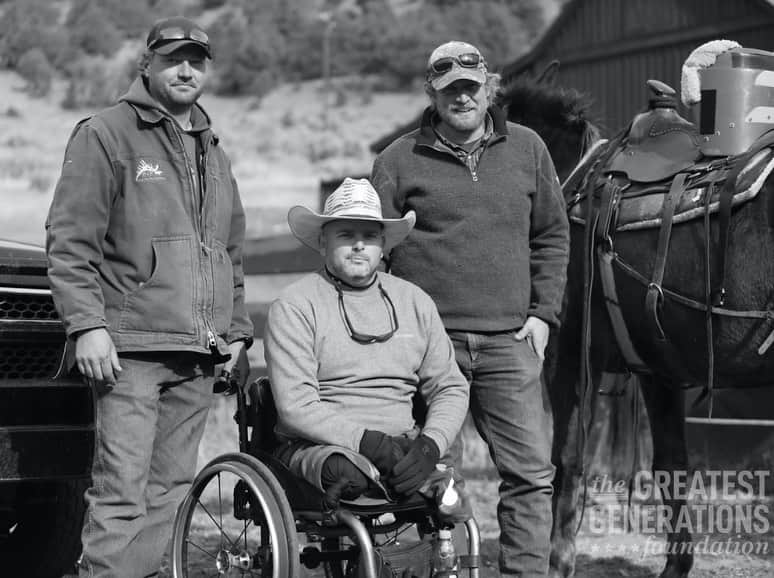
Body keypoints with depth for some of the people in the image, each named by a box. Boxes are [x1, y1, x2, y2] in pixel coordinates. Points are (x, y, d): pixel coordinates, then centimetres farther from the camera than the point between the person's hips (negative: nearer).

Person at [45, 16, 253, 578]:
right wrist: (87, 324, -15)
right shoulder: (106, 135, 0)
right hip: (132, 348, -7)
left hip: (199, 356, 7)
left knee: (172, 490, 7)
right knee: (122, 493, -11)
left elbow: (232, 252, 29)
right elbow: (69, 241, -6)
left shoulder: (213, 151, 22)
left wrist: (237, 329, 20)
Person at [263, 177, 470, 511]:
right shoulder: (294, 306, 0)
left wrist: (429, 445, -6)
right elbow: (295, 406, -9)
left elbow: (450, 388, 15)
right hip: (317, 445, -4)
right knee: (350, 473, -38)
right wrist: (368, 442, -19)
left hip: (401, 446, 4)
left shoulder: (415, 302, 16)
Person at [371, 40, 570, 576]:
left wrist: (543, 313, 5)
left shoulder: (527, 150, 11)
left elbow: (553, 236, 15)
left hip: (509, 341, 2)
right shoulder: (398, 160, 4)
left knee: (531, 470, -2)